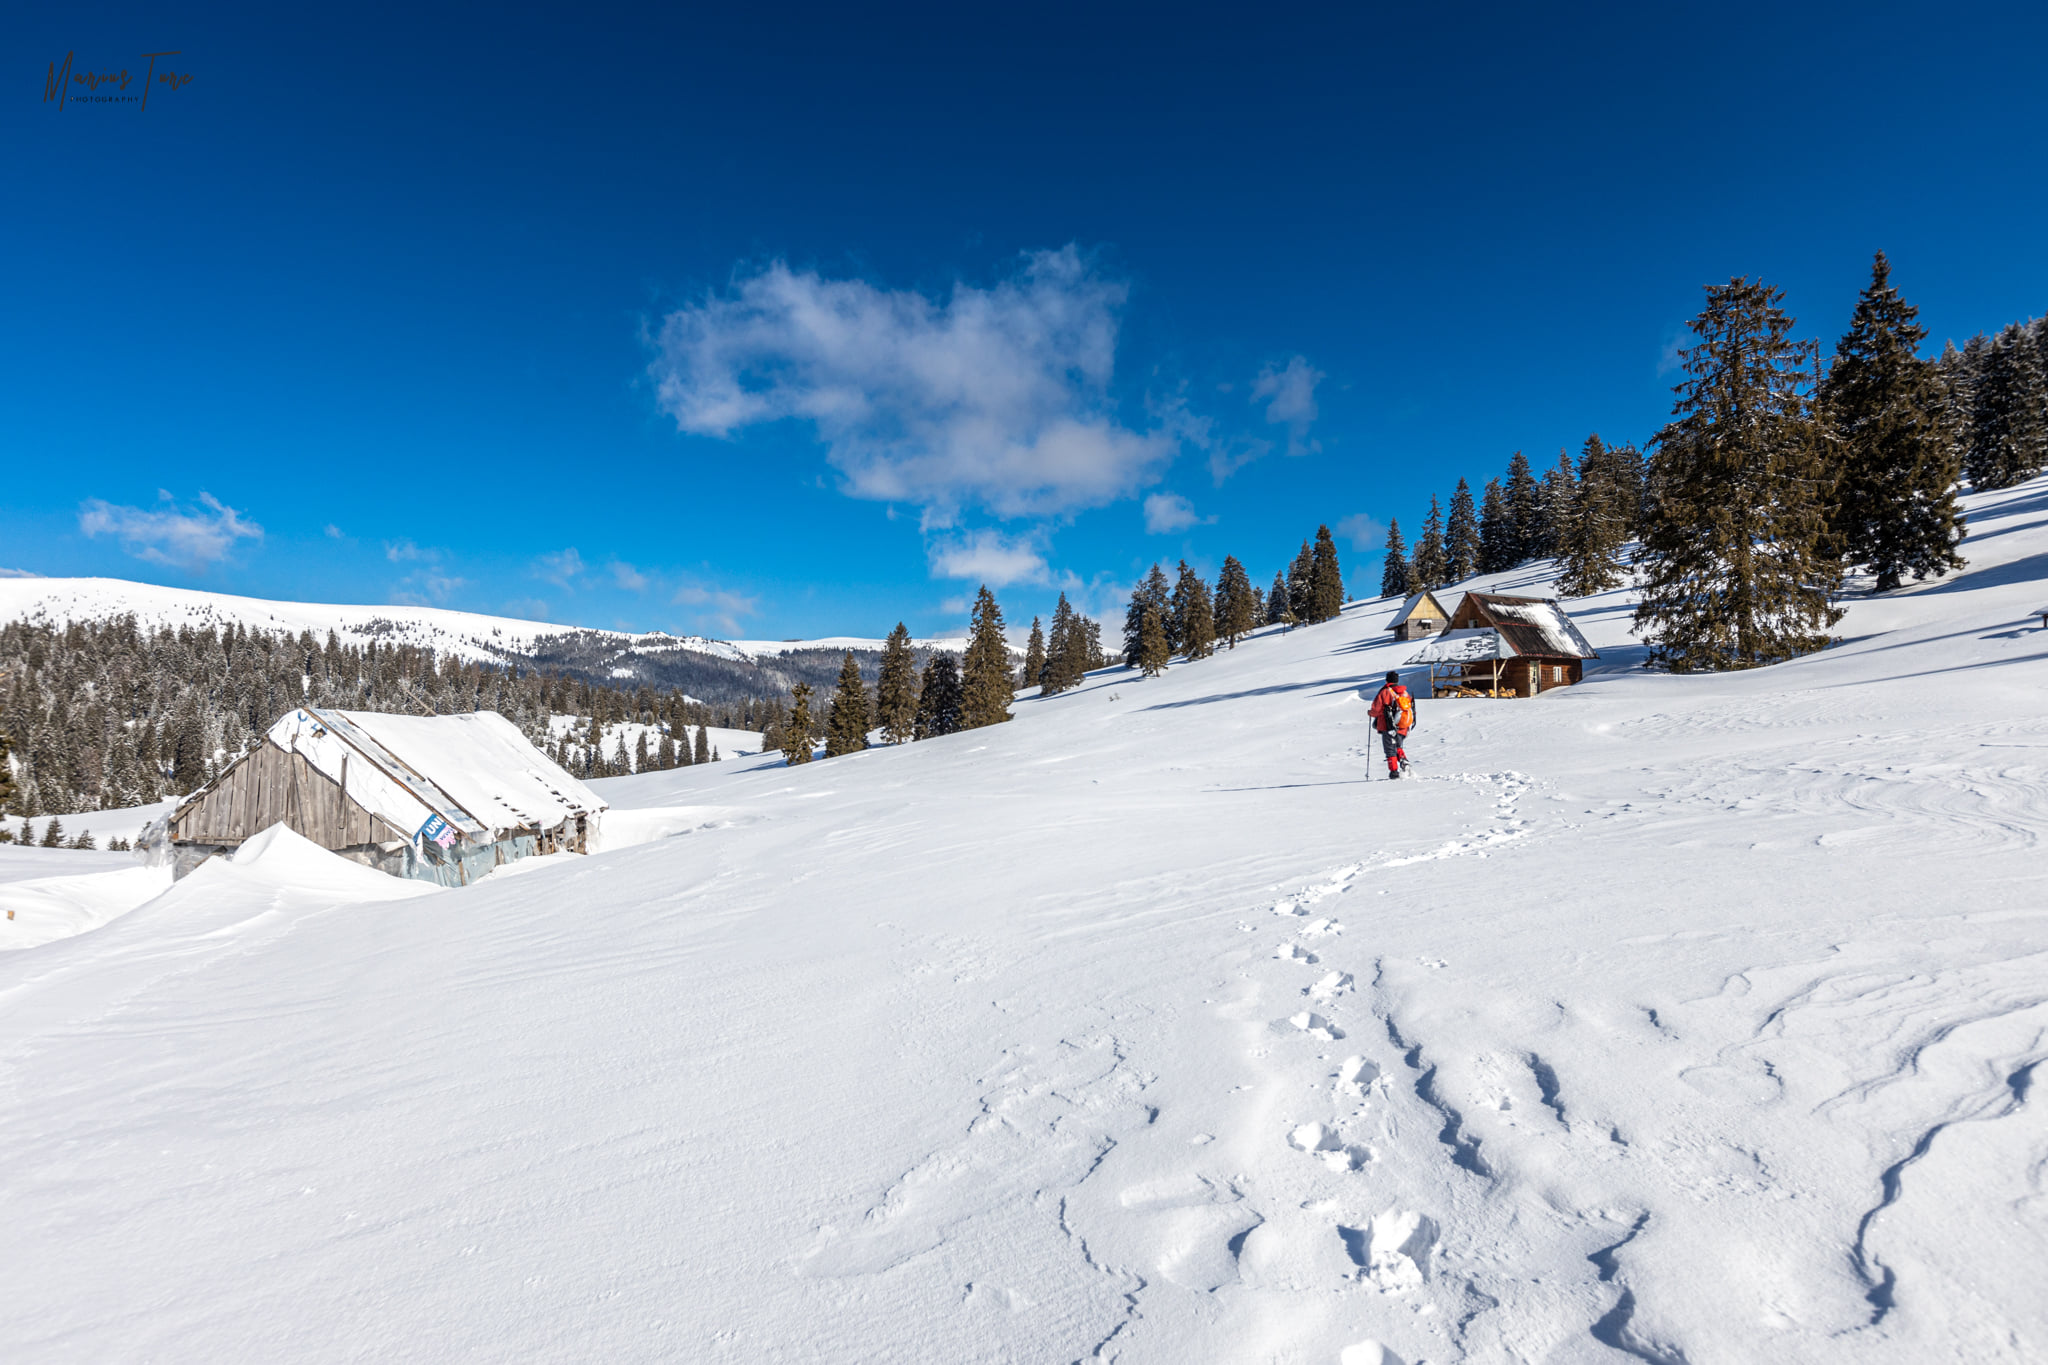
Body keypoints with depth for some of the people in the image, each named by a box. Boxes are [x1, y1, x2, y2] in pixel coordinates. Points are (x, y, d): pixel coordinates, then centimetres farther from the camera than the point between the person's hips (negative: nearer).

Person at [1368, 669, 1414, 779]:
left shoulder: (1385, 692, -8)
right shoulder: (1405, 693, 9)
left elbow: (1377, 709, -10)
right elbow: (1412, 711, 11)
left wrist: (1370, 713, 12)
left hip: (1389, 727, -5)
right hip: (1402, 729, 5)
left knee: (1390, 750, 2)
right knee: (1398, 747, 23)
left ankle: (1394, 771, -5)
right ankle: (1403, 760, -2)